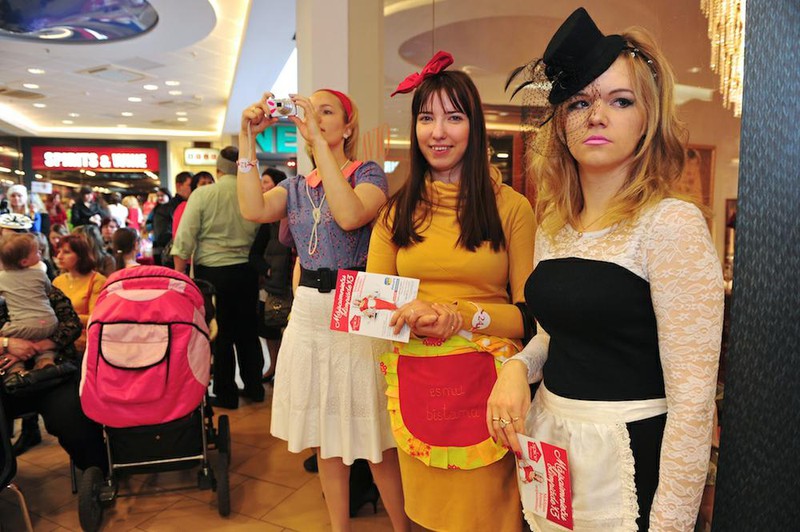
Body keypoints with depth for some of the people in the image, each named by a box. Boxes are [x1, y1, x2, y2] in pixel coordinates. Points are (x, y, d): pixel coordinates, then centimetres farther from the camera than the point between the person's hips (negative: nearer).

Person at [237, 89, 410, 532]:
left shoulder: (368, 174, -4)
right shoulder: (297, 187, 11)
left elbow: (350, 215, -26)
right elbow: (254, 210, -9)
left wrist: (318, 140, -23)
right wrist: (247, 140, -10)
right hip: (309, 314, 6)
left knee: (375, 443, 4)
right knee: (328, 439, 16)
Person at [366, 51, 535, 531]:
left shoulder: (511, 207, -3)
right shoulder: (398, 210, 8)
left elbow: (531, 313, -4)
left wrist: (462, 316, -19)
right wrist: (408, 315, -15)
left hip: (484, 381, -2)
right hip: (414, 381, 3)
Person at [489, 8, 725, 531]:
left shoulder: (672, 224, -17)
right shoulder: (553, 227, 3)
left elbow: (693, 396, -18)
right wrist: (518, 366, -4)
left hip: (627, 457, -6)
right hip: (547, 442, 6)